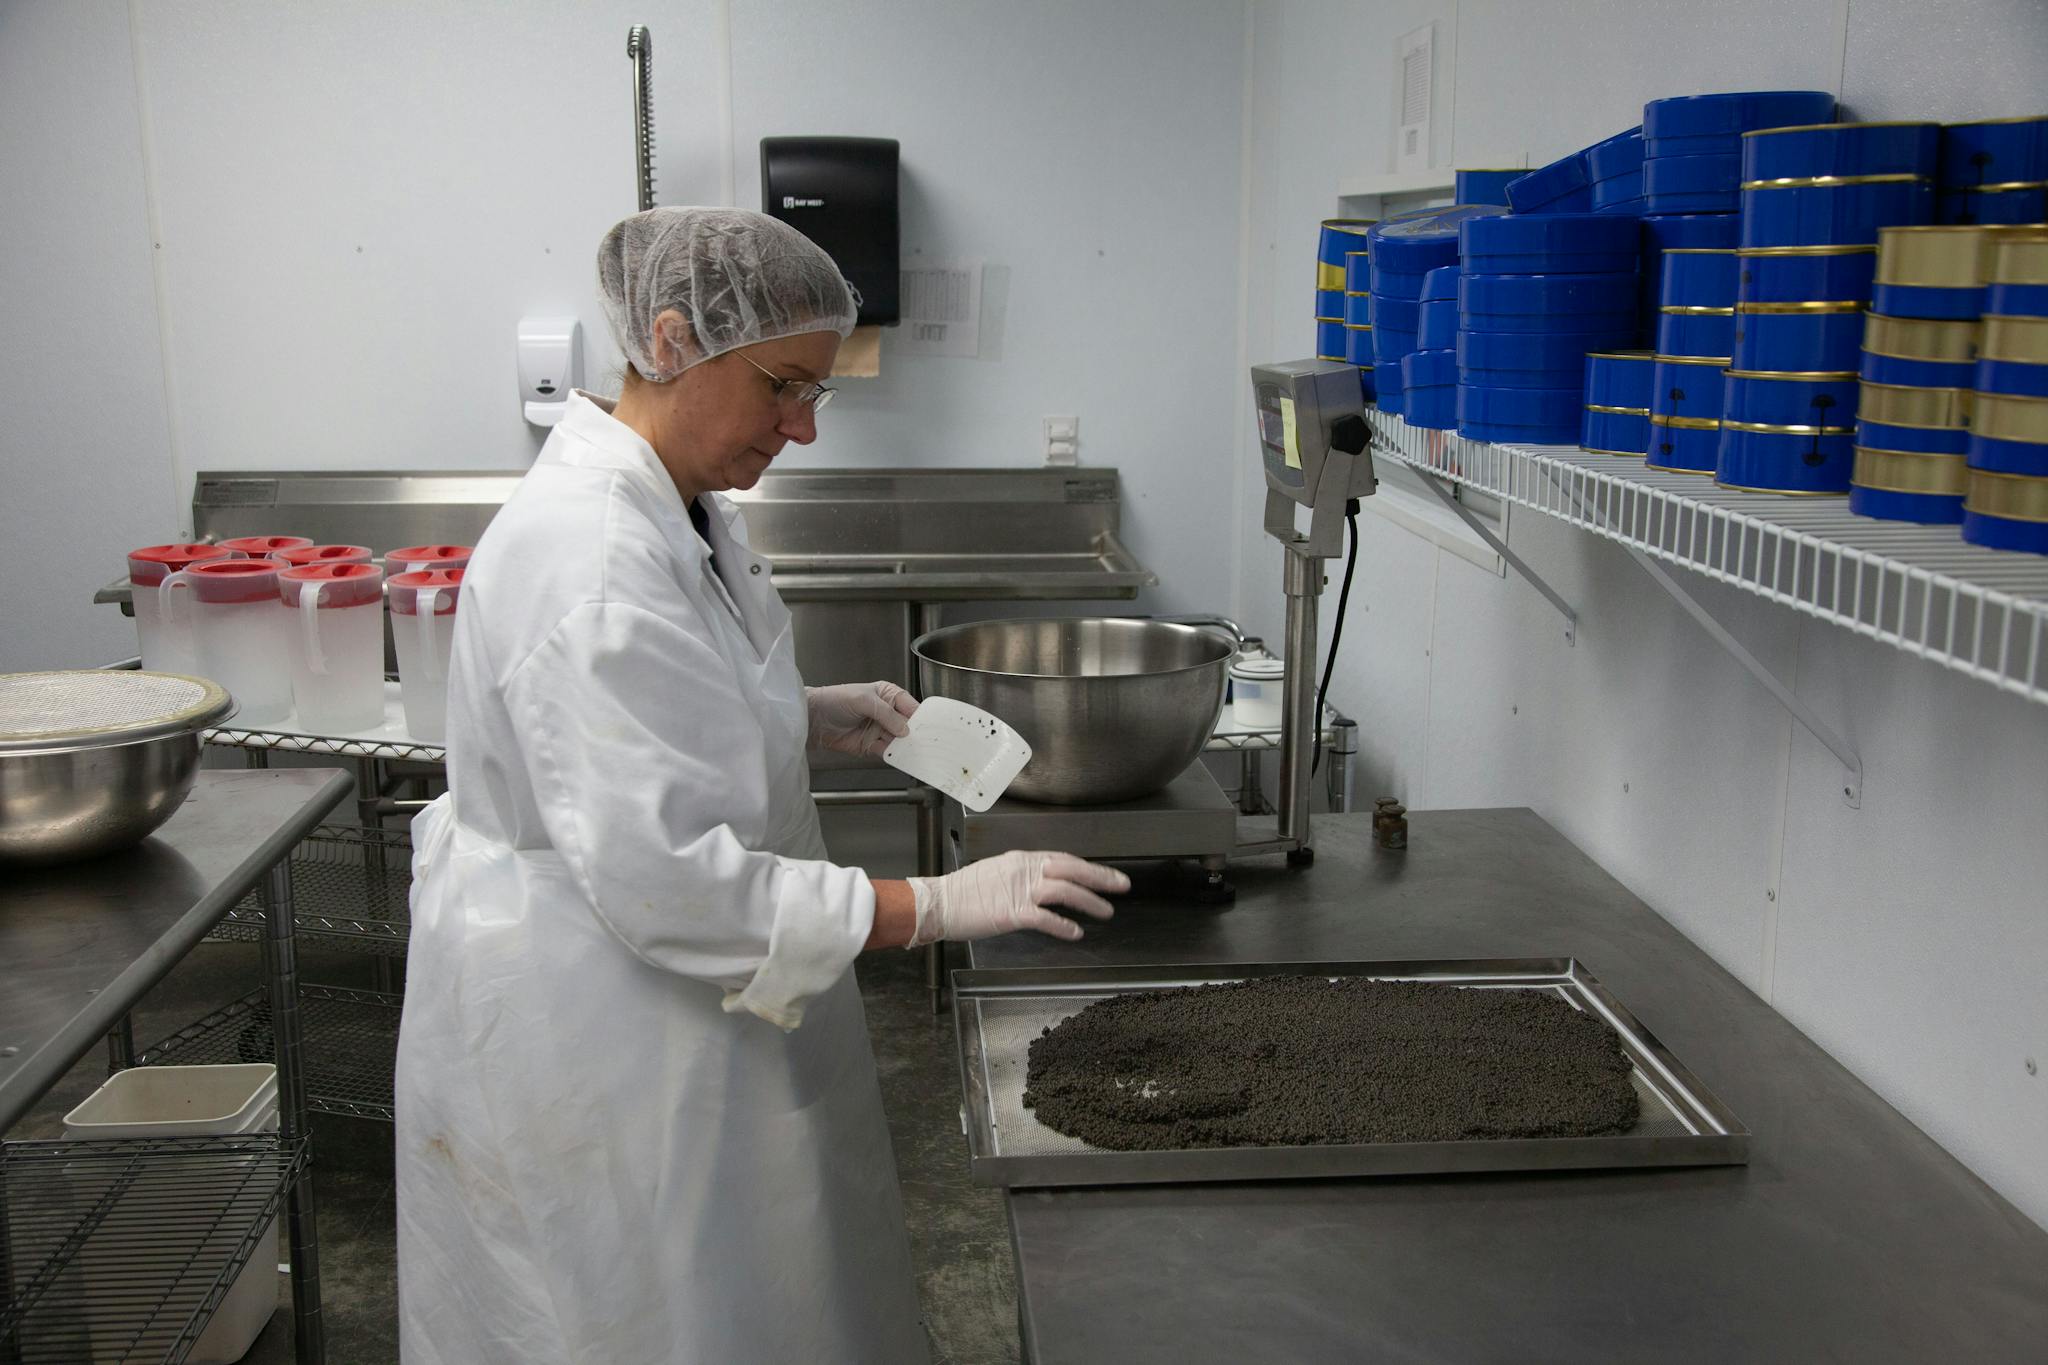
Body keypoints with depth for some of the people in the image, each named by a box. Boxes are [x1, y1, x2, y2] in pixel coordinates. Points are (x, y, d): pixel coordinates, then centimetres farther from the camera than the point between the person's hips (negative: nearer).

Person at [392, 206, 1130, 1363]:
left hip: (678, 998, 10)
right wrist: (938, 906, -29)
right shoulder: (588, 561, -28)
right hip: (584, 1035, -9)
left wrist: (812, 716, 3)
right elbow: (658, 875, -31)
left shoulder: (679, 508, 4)